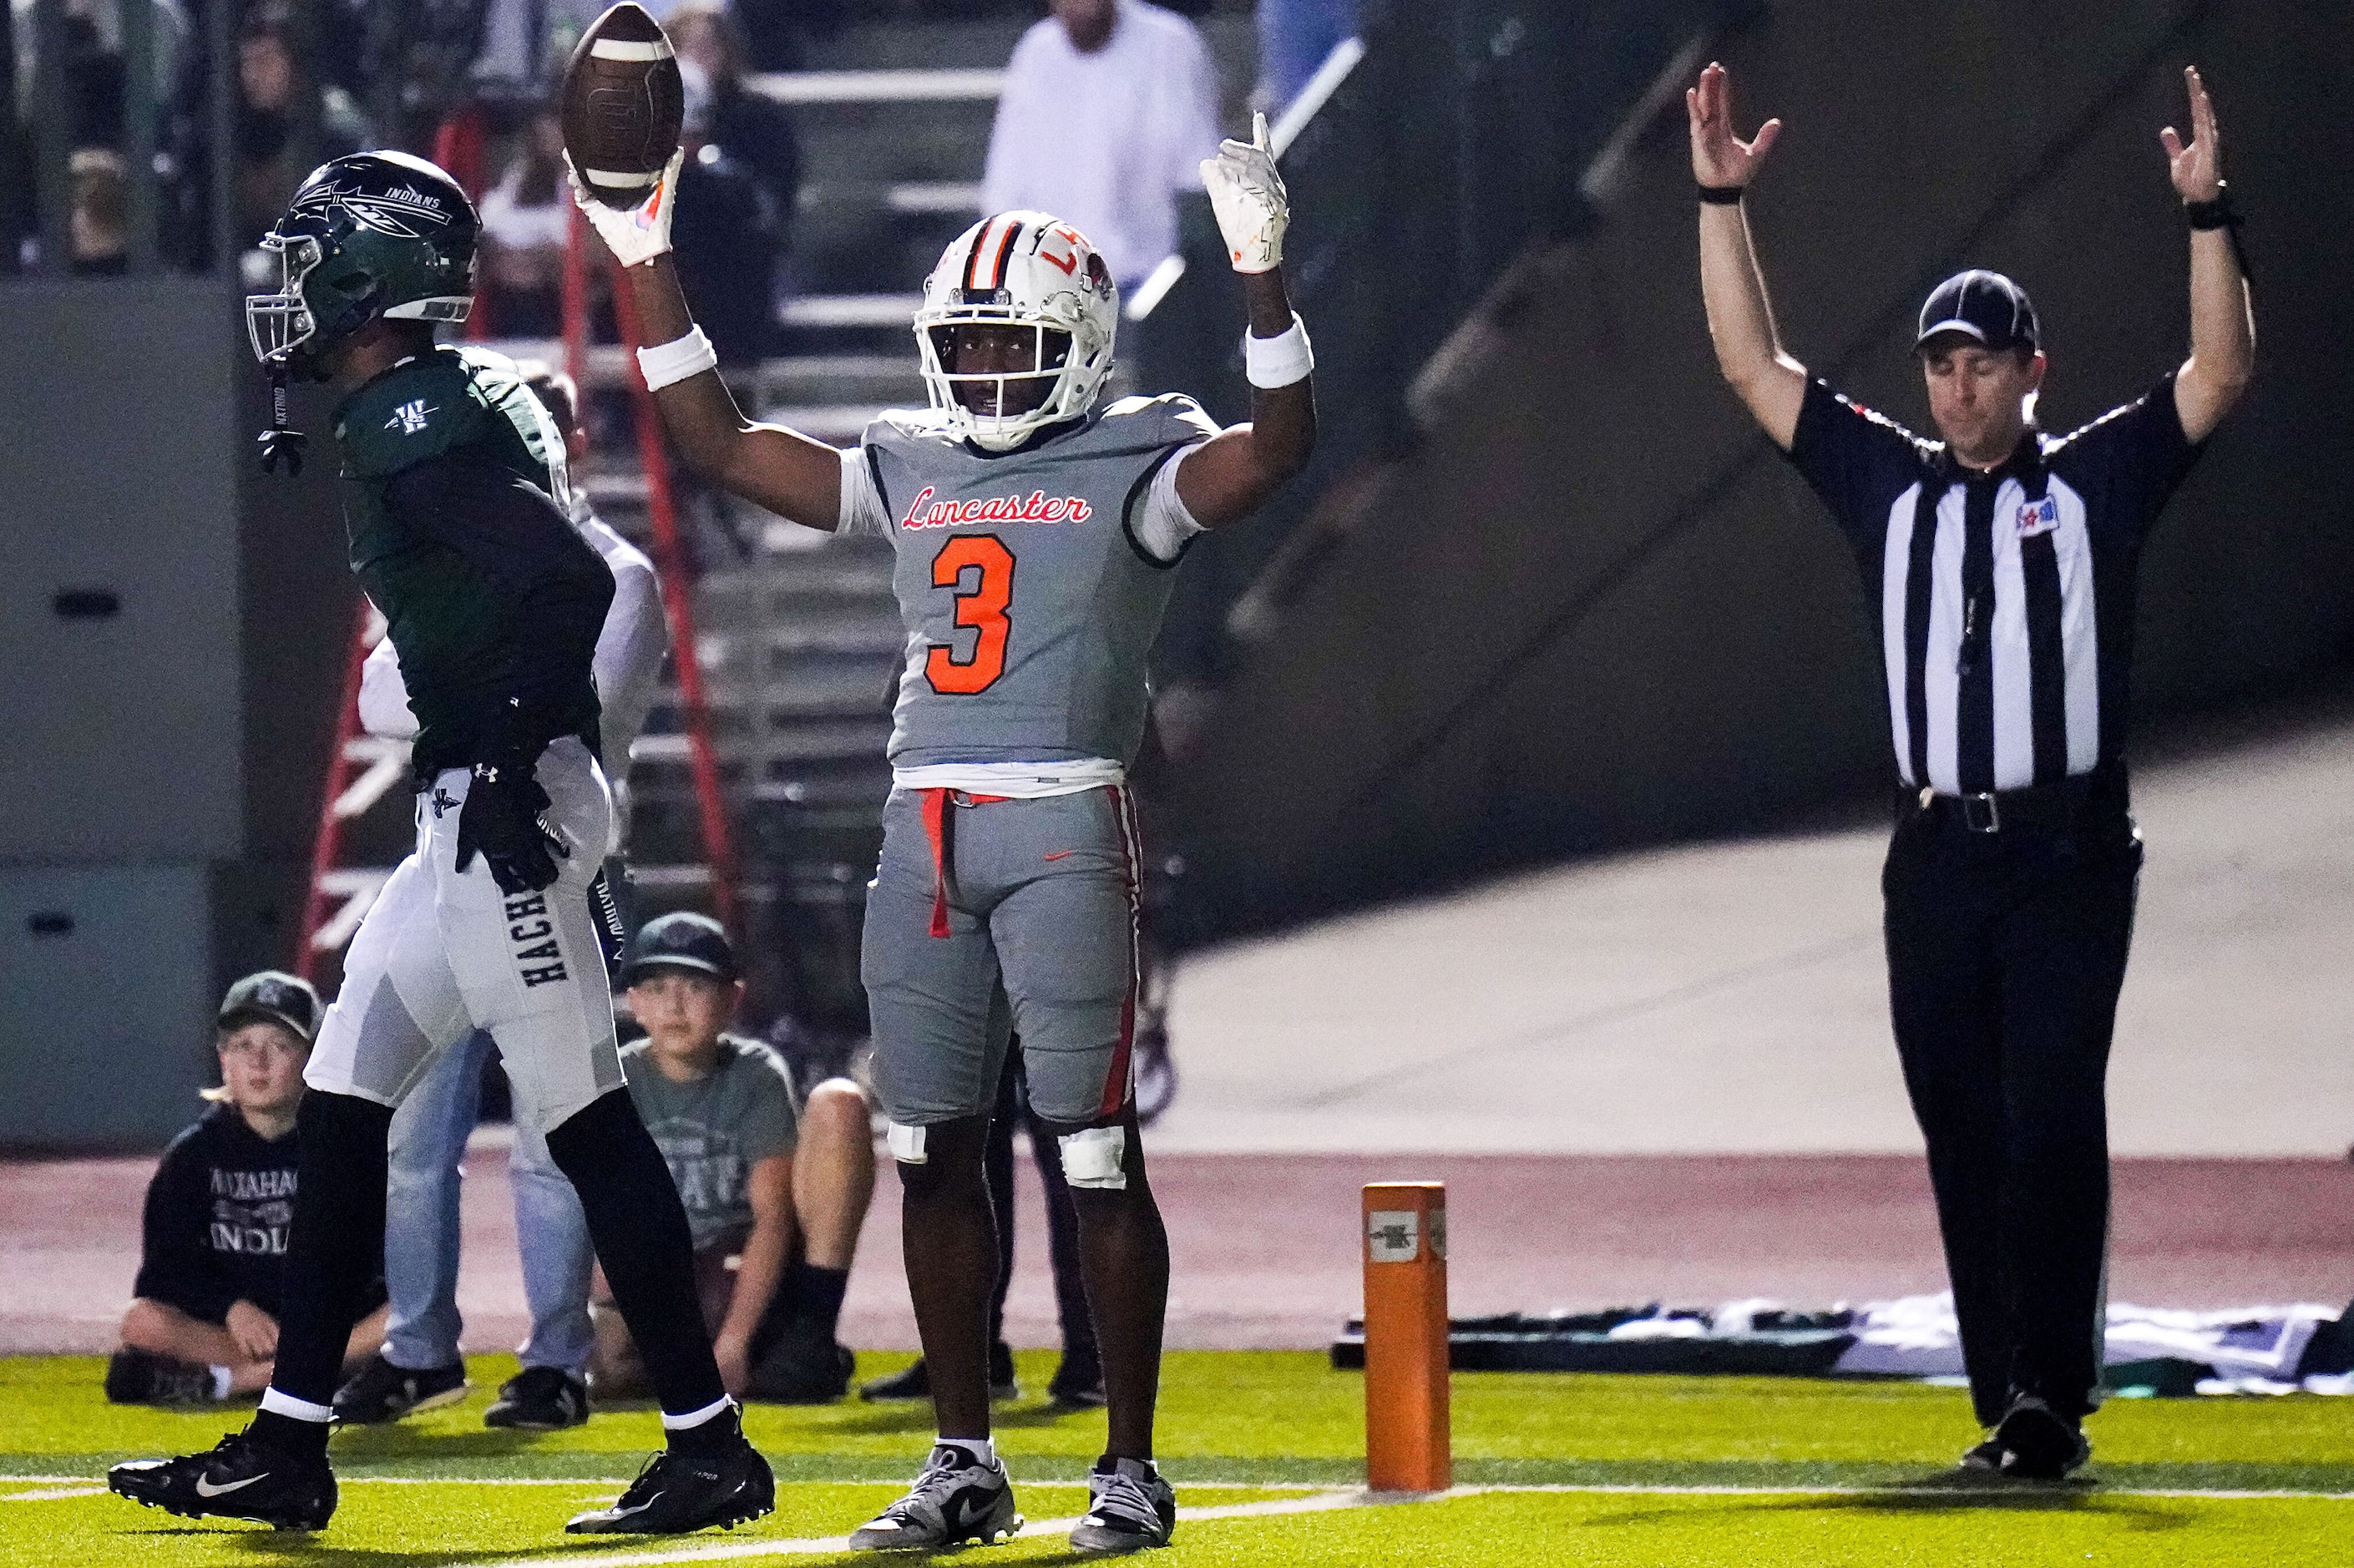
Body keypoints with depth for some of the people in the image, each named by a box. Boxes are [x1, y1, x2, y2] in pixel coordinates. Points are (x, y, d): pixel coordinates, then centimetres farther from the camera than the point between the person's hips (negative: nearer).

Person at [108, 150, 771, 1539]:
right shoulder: (409, 416, 15)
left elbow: (573, 579, -25)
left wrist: (514, 760, -23)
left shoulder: (419, 425, -15)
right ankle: (287, 1450, 17)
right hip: (467, 817, 11)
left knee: (587, 1125, -7)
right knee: (341, 1108, 13)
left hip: (510, 809, -11)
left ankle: (712, 1448, -3)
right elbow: (549, 580, 22)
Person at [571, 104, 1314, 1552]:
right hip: (924, 833, 6)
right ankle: (966, 1465, 15)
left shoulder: (1135, 463, 1)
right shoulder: (911, 467, 16)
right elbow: (724, 445, 21)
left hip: (1067, 831, -6)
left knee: (1098, 1152, -5)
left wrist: (1264, 281, -27)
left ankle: (1133, 1469, 1)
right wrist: (650, 271, 17)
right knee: (935, 1149, 7)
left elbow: (1278, 451, -15)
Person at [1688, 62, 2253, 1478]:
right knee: (1965, 1134, 3)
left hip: (2070, 854, -4)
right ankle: (2011, 1404, 7)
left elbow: (2221, 374, -6)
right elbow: (1754, 364, 11)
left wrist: (2210, 216, -16)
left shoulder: (2097, 481, 5)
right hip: (1937, 860, 4)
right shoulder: (1889, 484, 13)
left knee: (2052, 1122, -11)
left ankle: (2053, 1396, -13)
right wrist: (1723, 202, 4)